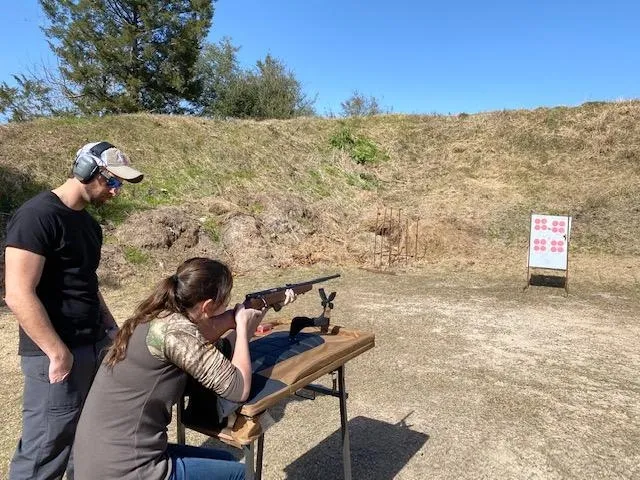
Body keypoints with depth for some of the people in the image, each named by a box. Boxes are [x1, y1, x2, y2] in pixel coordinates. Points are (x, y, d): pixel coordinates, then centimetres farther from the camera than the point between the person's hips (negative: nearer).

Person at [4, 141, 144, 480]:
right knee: (46, 453, 3)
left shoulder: (88, 223, 12)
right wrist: (58, 352, -19)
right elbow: (18, 295, -21)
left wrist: (111, 328, 14)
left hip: (96, 346, 8)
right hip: (57, 354, -8)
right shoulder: (38, 215, -15)